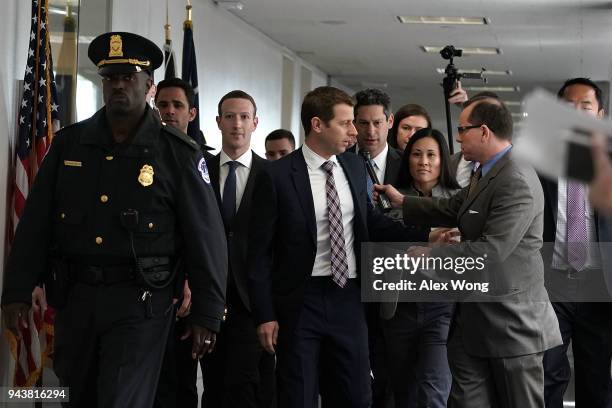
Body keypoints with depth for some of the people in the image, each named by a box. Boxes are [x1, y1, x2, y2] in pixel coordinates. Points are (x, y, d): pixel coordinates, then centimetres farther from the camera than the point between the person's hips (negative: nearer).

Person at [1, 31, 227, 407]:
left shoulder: (178, 153, -4)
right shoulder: (69, 144, 6)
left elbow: (206, 237, -4)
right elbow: (35, 225, 8)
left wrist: (207, 315, -6)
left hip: (138, 302, -4)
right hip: (74, 296, 4)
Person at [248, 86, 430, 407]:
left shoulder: (355, 167, 6)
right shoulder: (277, 176, -9)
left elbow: (370, 221, 18)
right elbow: (260, 252, -6)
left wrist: (423, 239, 4)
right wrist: (265, 315, -9)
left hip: (349, 298, 4)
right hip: (300, 302, -4)